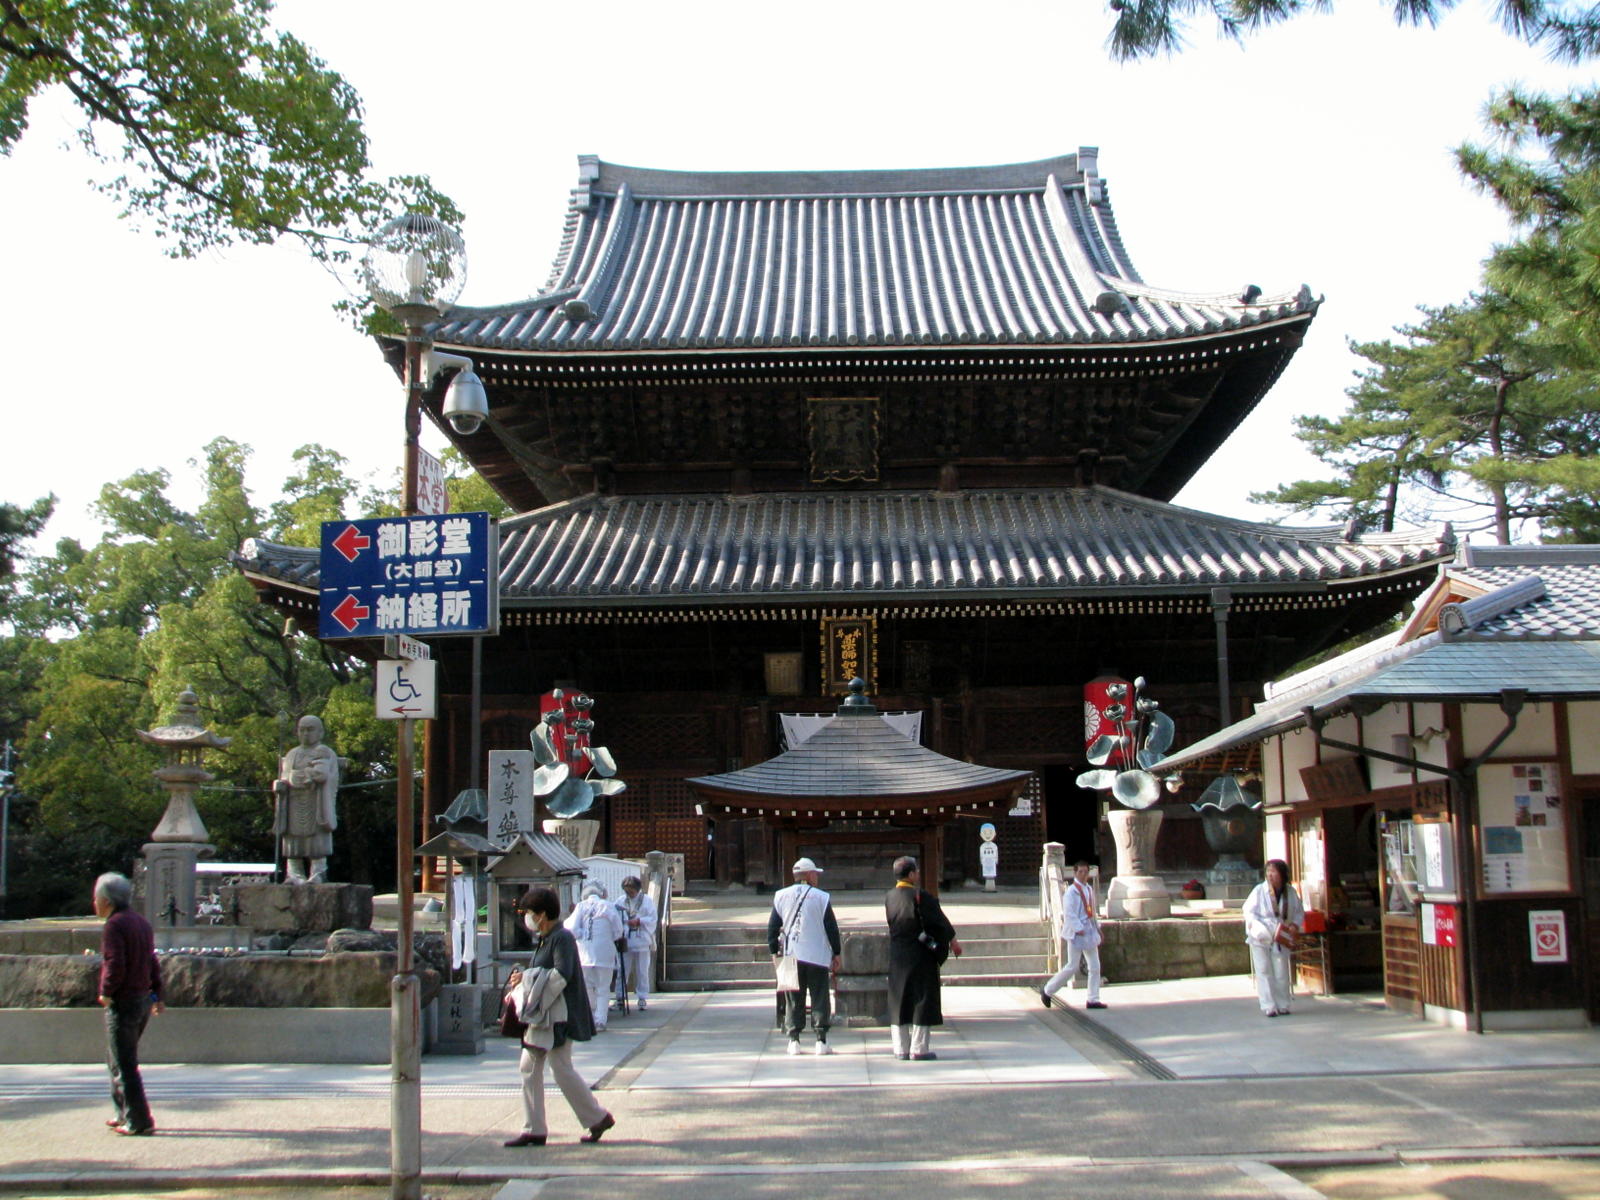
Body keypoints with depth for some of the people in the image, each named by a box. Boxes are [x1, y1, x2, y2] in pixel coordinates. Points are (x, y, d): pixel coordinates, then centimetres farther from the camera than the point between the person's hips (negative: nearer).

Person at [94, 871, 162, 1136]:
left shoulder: (114, 925, -14)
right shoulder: (142, 923, 14)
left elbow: (115, 965, -23)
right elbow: (152, 963, 16)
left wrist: (105, 992, -10)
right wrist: (156, 995, 18)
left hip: (122, 1003, -9)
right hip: (144, 1000, 9)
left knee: (124, 1065, -3)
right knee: (116, 1059, 21)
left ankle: (139, 1122, -2)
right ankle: (125, 1114, 26)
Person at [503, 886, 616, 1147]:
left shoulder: (562, 938, -14)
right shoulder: (543, 939, 15)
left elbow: (561, 975, -25)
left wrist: (526, 978, -18)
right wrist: (520, 981, 3)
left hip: (559, 1015, -10)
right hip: (541, 1015, 10)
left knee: (562, 1069, -5)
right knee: (529, 1067, 8)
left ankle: (598, 1118, 10)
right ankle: (533, 1130, 12)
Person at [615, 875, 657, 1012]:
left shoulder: (647, 901, 0)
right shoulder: (620, 902, 4)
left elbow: (652, 920, -4)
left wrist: (639, 921, -16)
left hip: (641, 941, -1)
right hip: (625, 942, 1)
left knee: (642, 971, 6)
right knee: (622, 970, 2)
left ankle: (643, 999, 14)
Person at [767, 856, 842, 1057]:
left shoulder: (781, 897, 4)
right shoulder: (821, 897, -3)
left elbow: (772, 927, 5)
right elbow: (832, 928, -2)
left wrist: (774, 952, 12)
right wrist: (836, 954, 6)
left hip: (790, 957, 2)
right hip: (817, 956, -2)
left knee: (794, 1001, 9)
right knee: (820, 999, 4)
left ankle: (794, 1040, 6)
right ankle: (821, 1041, 2)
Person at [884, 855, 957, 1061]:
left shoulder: (889, 897, 2)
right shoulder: (919, 896, -16)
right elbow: (937, 920, -8)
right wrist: (953, 940, 6)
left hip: (897, 957, 6)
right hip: (920, 957, -6)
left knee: (899, 1002, 11)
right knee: (922, 1000, 2)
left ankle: (901, 1049, 13)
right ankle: (918, 1049, 3)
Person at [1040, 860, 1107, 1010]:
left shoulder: (1089, 889, 12)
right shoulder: (1070, 891, -13)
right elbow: (1068, 913, -19)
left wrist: (1097, 928, 17)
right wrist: (1079, 929, -24)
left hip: (1089, 932, 8)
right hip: (1076, 934, -8)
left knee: (1095, 967, 4)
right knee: (1072, 967, -4)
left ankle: (1093, 1000, 10)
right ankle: (1047, 991, 11)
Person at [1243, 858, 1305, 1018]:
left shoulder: (1290, 891, -1)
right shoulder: (1260, 890, -10)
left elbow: (1299, 912, 11)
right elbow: (1248, 911, -8)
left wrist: (1295, 925, -10)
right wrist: (1263, 931, -19)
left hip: (1280, 938, 2)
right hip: (1260, 938, -2)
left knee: (1281, 973, 4)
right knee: (1264, 971, -3)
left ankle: (1282, 1005, 15)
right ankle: (1269, 1007, 0)